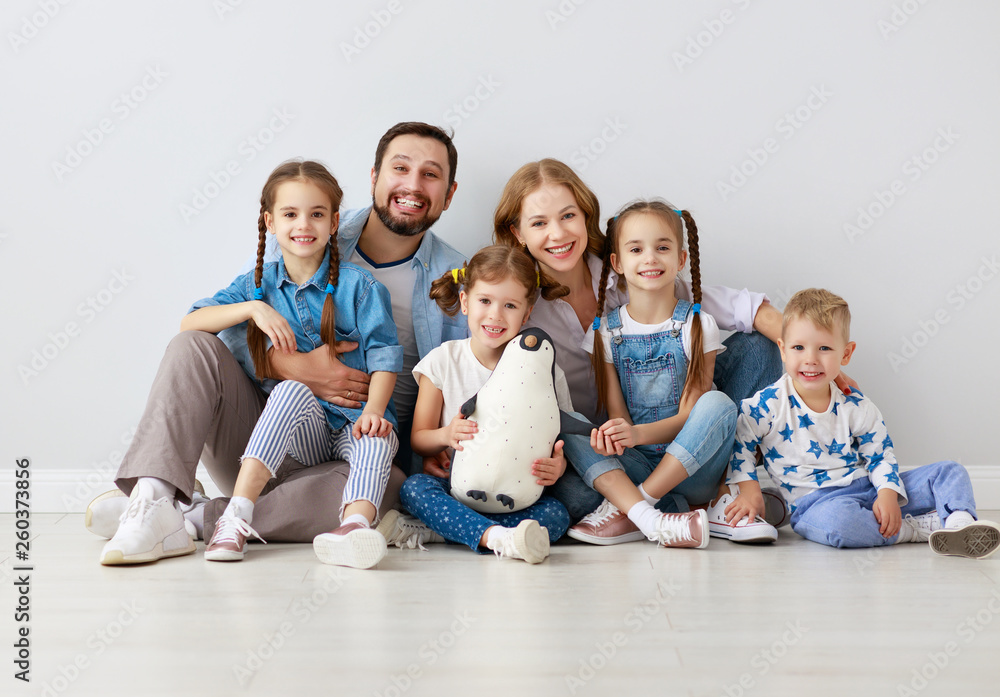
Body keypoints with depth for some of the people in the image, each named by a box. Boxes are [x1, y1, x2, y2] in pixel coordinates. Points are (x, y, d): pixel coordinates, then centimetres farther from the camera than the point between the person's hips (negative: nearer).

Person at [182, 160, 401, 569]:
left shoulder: (359, 286, 3)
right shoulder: (260, 284, 10)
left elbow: (383, 354, -5)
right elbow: (189, 323, 1)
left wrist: (373, 410, -23)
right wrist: (254, 309, -15)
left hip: (351, 424, 0)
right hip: (297, 432, 1)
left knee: (378, 439, -33)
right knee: (292, 389, -32)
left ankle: (355, 526, -60)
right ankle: (238, 515, -41)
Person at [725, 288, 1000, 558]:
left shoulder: (856, 407, 1)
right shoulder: (768, 404, -9)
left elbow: (880, 455, 7)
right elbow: (739, 441, -1)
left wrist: (887, 494, -11)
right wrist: (749, 491, -11)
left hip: (866, 488, 5)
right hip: (813, 501, -5)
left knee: (949, 472, -2)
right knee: (834, 518, -42)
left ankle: (959, 523, -31)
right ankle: (923, 527, -24)